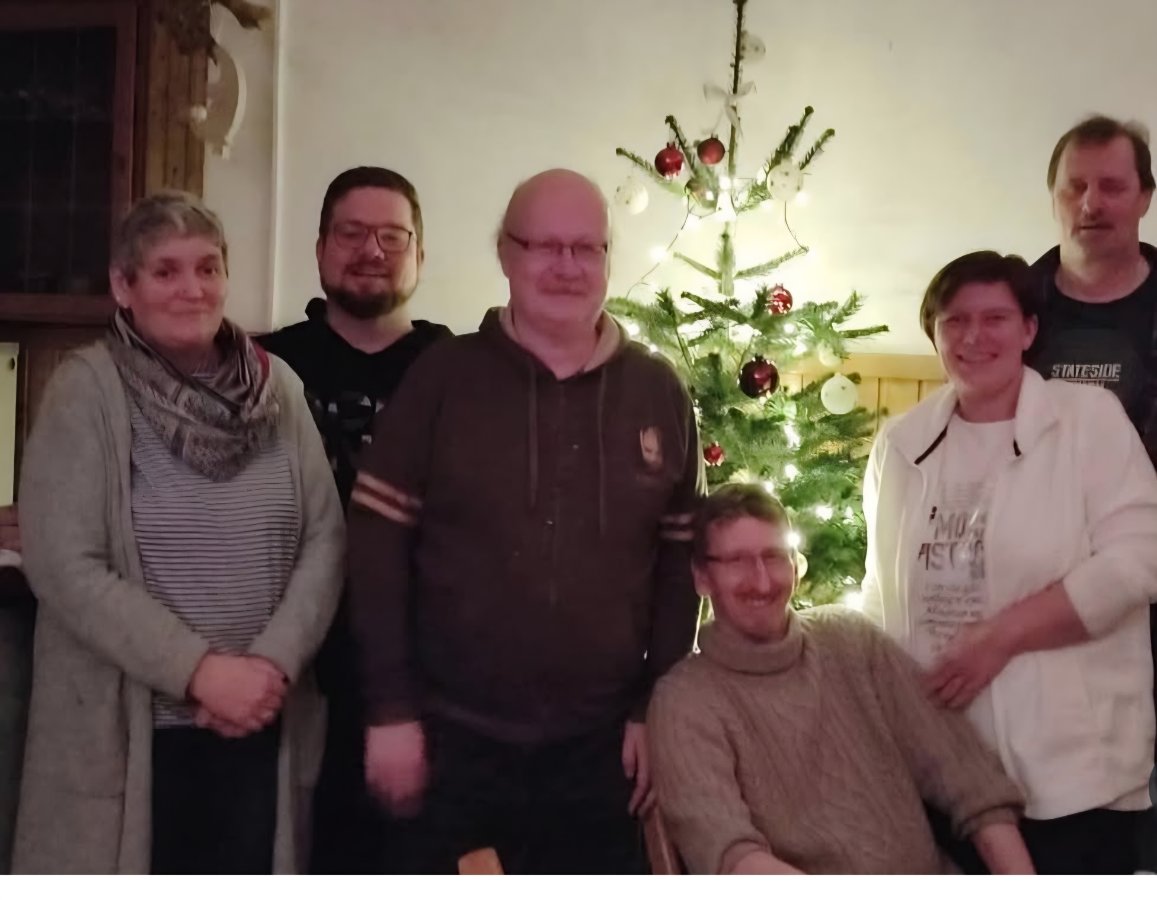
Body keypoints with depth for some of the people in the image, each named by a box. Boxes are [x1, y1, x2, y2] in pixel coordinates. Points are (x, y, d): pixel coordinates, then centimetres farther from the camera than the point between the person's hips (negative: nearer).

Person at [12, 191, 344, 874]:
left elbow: (325, 537, 3)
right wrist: (199, 669, -17)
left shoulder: (278, 386, 5)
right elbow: (65, 567, -13)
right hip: (126, 728, -3)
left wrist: (275, 662, -11)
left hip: (259, 724, 3)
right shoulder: (87, 389, -6)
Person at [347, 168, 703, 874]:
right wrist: (391, 710, -8)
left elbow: (681, 562, 5)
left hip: (599, 746, 2)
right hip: (449, 739, -1)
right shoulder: (443, 377, -5)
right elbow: (376, 545, -5)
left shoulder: (659, 393, 2)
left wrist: (655, 708, 2)